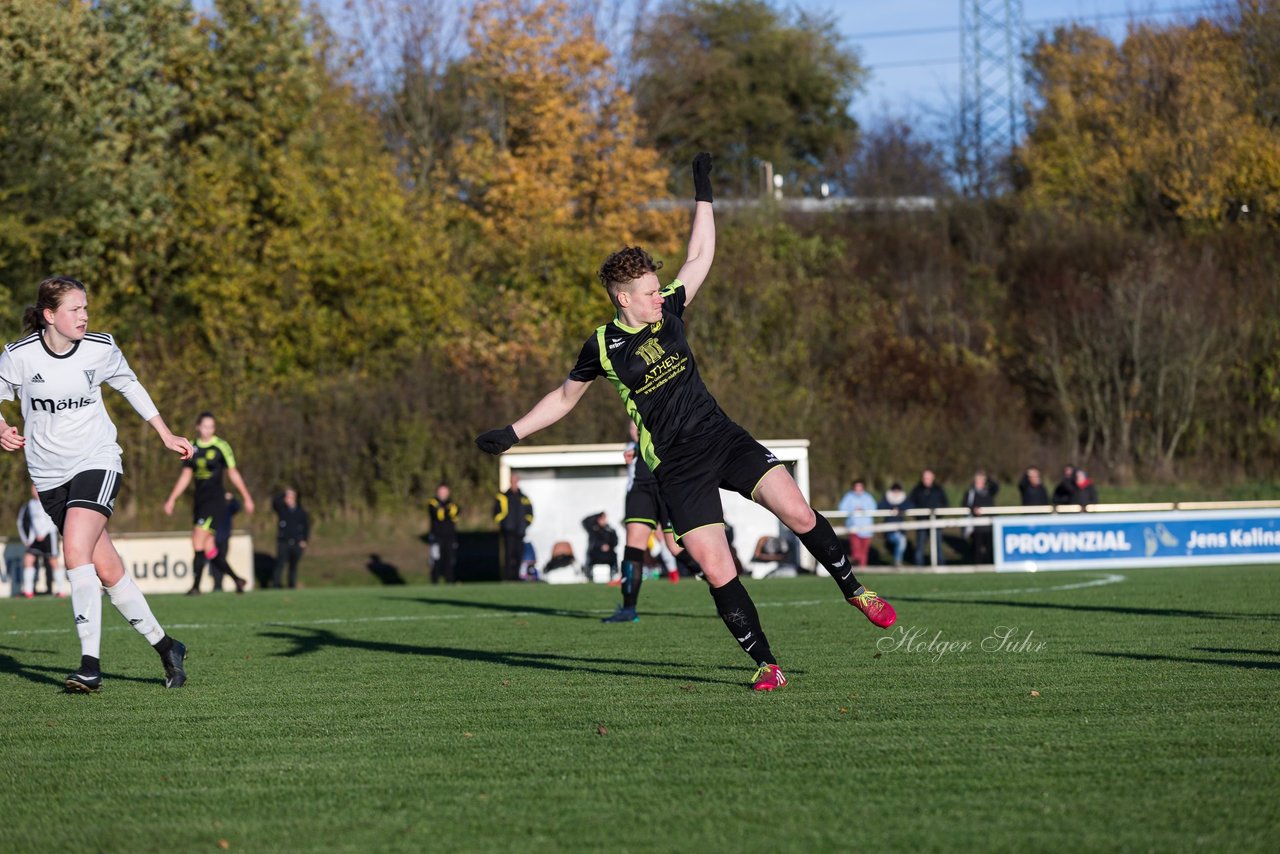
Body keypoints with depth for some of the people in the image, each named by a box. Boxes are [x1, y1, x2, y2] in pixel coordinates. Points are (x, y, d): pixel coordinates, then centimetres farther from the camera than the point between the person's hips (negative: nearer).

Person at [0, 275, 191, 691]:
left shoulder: (101, 349, -4)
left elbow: (130, 386, 15)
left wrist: (167, 435, 19)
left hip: (97, 462, -1)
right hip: (49, 474, 1)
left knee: (76, 551, -23)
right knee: (108, 570, 0)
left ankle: (91, 664, -20)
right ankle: (166, 648, 16)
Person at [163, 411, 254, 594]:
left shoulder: (221, 447, -5)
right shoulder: (192, 448, 10)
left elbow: (232, 473, 2)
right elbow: (185, 475, 17)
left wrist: (246, 497, 5)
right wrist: (172, 499, 15)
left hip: (215, 499, -6)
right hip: (199, 500, 6)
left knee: (198, 541, -16)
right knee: (209, 548, 5)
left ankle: (196, 585, -12)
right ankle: (236, 578, 20)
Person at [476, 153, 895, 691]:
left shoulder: (668, 310, 6)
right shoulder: (603, 346, -1)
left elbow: (700, 258, 16)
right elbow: (565, 397, 15)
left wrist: (703, 195, 14)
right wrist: (511, 433, 12)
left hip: (722, 439, 3)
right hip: (675, 467, -3)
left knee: (798, 512, -12)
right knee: (717, 571, -11)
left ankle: (852, 590, 10)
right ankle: (764, 663, -1)